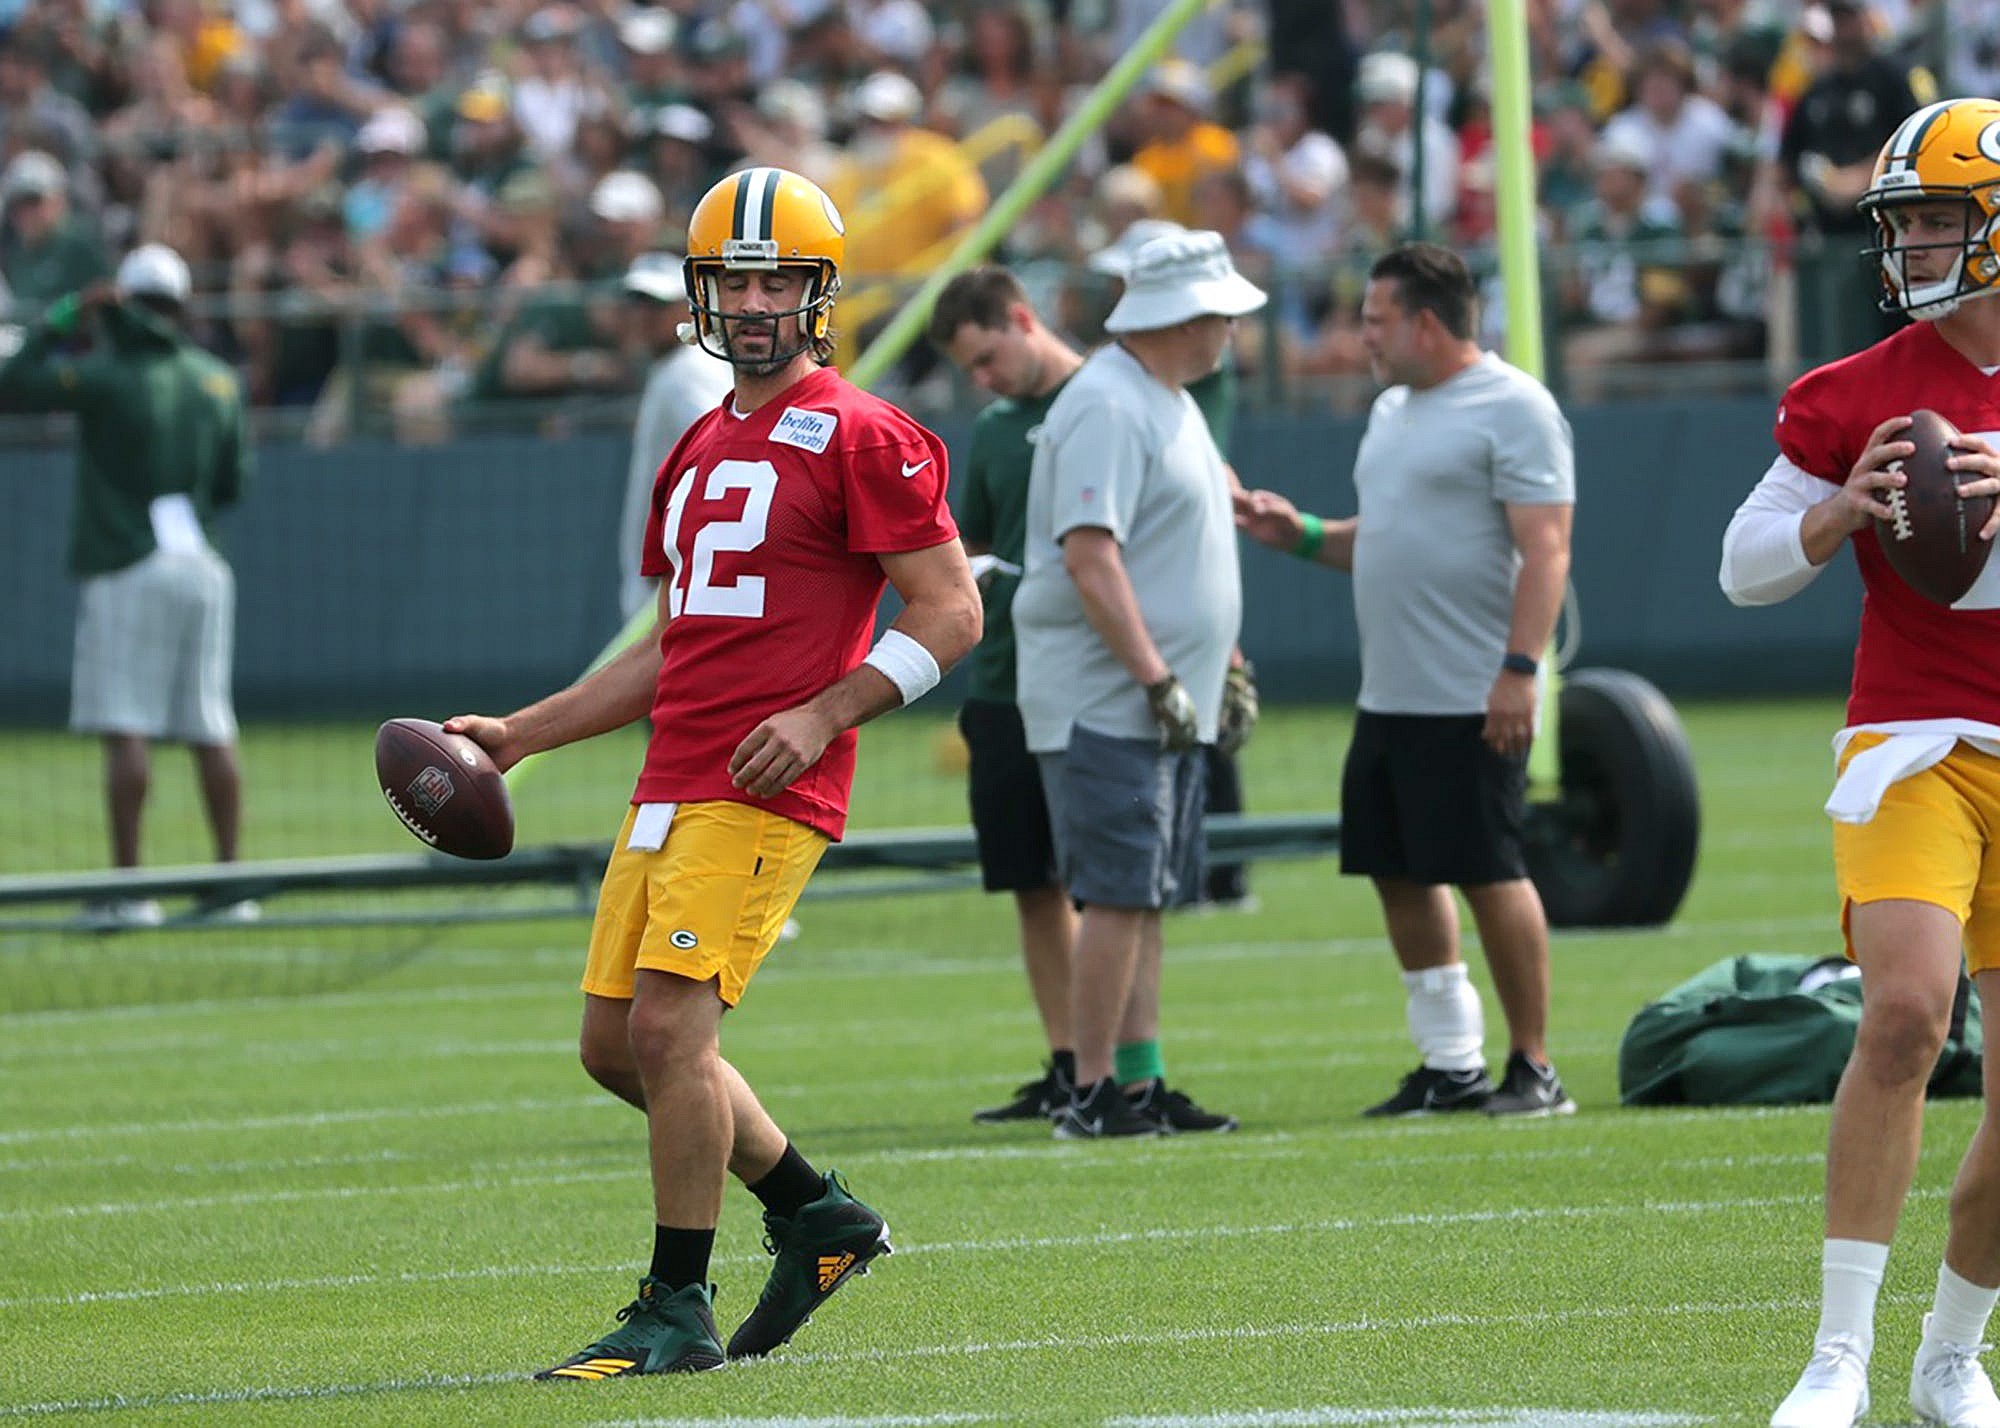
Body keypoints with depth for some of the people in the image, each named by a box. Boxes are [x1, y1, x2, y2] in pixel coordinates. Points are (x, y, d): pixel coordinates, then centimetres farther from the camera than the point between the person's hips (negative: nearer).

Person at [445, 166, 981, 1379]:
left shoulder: (857, 439, -5)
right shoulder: (703, 451, 21)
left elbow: (949, 610, -9)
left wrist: (822, 715, -19)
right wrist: (522, 734, 20)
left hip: (764, 791, -9)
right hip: (673, 784, 9)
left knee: (668, 1027, -15)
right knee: (617, 1042, 9)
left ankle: (679, 1311, -6)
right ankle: (815, 1215, 25)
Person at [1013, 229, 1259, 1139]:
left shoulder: (1167, 404, 17)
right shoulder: (1107, 407, -15)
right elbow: (1089, 556, -22)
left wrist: (1220, 666, 24)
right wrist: (1157, 679, -25)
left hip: (1166, 705, 10)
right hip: (1106, 705, -10)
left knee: (1143, 898, 10)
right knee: (1119, 895, -12)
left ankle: (1140, 1086, 12)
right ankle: (1092, 1095, -10)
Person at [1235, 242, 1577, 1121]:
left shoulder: (1511, 408, -10)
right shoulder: (1393, 412, 18)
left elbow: (1545, 551, -16)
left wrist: (1518, 668, -24)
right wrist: (1301, 535, 12)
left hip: (1474, 703, -9)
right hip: (1387, 698, 9)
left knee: (1489, 876, -6)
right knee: (1400, 875, 9)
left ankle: (1533, 1069, 2)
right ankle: (1450, 1067, 17)